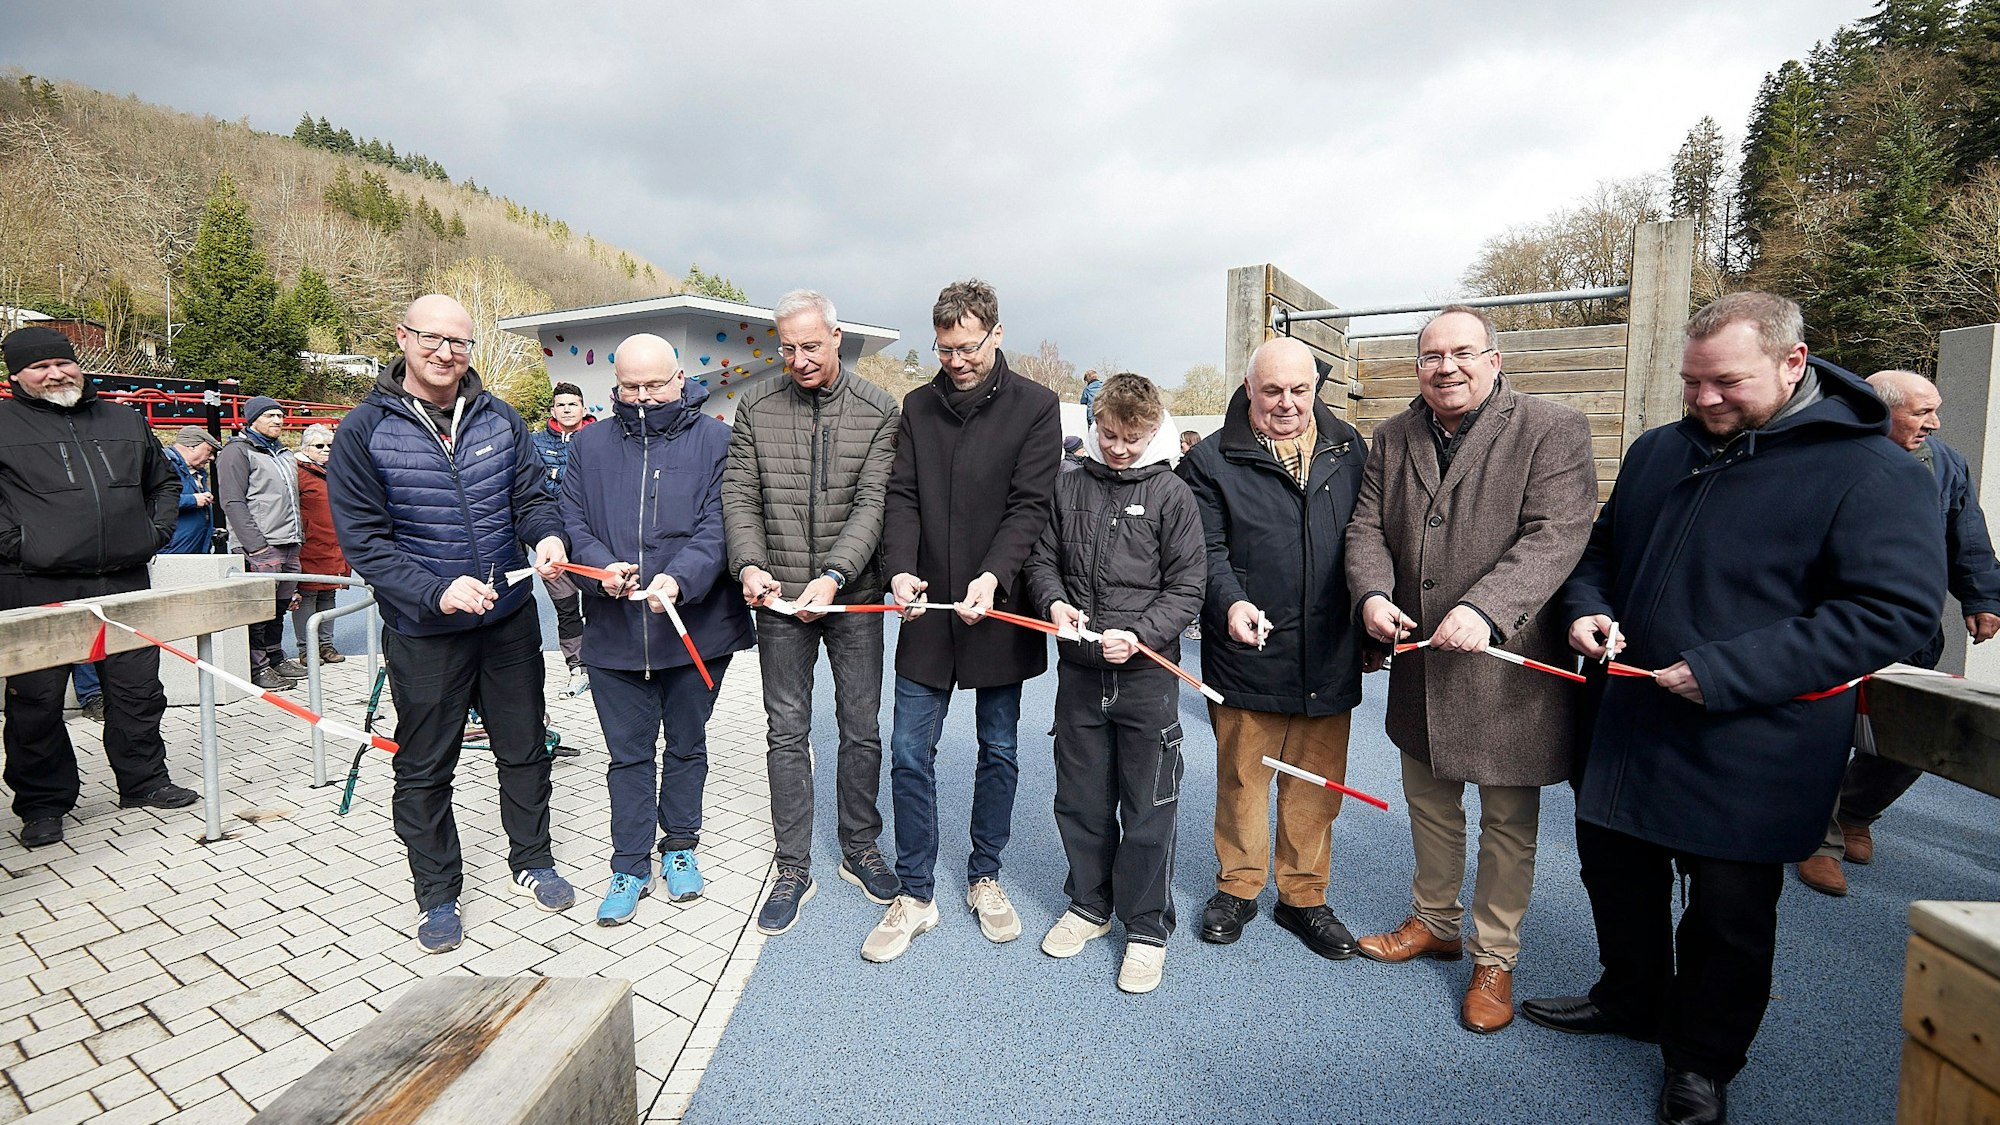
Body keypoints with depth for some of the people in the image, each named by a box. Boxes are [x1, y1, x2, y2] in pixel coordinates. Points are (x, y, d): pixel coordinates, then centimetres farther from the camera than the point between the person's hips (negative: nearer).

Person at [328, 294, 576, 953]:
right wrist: (436, 591, -24)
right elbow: (363, 541, -11)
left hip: (510, 620, 3)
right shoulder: (364, 431, -8)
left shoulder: (499, 418, 1)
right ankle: (437, 894, 31)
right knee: (425, 768, 12)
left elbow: (530, 496, 6)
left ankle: (531, 860, 37)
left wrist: (548, 534, -17)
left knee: (524, 749, 16)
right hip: (423, 629, -3)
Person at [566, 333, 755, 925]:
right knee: (629, 754, 11)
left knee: (687, 744, 16)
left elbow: (717, 527, -13)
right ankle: (631, 866, 27)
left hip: (697, 627, -1)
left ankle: (680, 847, 36)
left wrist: (679, 578, -29)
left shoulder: (715, 441, -4)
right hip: (615, 632, 2)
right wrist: (602, 568, -18)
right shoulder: (589, 445, 6)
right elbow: (574, 525, 3)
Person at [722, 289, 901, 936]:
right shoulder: (756, 409, 3)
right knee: (787, 733, 8)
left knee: (862, 730, 9)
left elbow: (872, 502, -11)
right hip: (779, 596, 1)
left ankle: (860, 850, 30)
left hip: (854, 595, -1)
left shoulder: (878, 410, -3)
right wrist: (750, 565, -18)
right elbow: (739, 494, 0)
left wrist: (834, 575, -24)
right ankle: (793, 870, 22)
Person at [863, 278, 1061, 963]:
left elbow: (1030, 505, -10)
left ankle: (984, 878, 31)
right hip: (929, 609, 2)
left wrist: (993, 576, -25)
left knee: (999, 752, 11)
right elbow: (902, 496, 2)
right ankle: (915, 896, 18)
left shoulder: (1034, 406, -2)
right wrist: (900, 568, -16)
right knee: (909, 753, 2)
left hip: (999, 611, -2)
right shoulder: (918, 406, 8)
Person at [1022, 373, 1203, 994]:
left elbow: (1187, 589, -6)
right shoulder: (1069, 485, 5)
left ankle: (1146, 926, 26)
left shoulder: (1172, 495, -5)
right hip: (1079, 671, 4)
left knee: (1148, 808, 7)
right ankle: (1089, 903, 37)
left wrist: (1139, 635, -19)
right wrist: (1054, 601, -10)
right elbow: (1042, 558, 11)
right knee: (1081, 798, 16)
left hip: (1147, 675, -3)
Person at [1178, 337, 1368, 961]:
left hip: (1329, 659, 3)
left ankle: (1303, 895, 32)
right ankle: (1238, 886, 32)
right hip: (1247, 654, -2)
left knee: (1317, 783, 13)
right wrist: (1230, 604, -25)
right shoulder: (1213, 459, -1)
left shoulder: (1350, 452, 9)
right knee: (1242, 776, 11)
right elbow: (1206, 550, -7)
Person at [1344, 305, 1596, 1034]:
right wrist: (1371, 593, -16)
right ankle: (1434, 923, 41)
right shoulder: (1394, 437, 7)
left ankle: (1495, 959, 29)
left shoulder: (1554, 430, -9)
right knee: (1429, 803, 20)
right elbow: (1367, 527, 4)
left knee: (1508, 821, 10)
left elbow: (1556, 536, -19)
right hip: (1418, 661, 5)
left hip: (1507, 661, -5)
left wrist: (1484, 608, -33)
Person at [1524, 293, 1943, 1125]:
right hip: (1635, 722, 6)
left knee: (1728, 908, 10)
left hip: (1752, 752, -5)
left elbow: (1895, 610, -19)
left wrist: (1726, 671, -25)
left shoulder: (1873, 470, -12)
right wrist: (1588, 607, -4)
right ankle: (1630, 1000, 43)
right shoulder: (1657, 451, 6)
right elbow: (1603, 547, 18)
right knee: (1615, 869, 19)